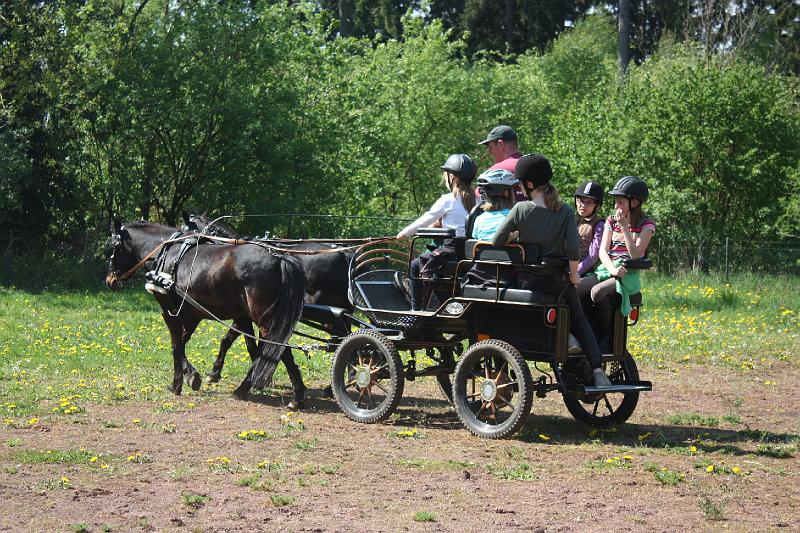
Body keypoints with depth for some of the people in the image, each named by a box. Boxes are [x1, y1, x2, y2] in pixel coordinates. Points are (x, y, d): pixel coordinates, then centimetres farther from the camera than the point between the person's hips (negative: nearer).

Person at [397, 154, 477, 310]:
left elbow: (424, 221, -1)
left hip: (453, 249, -7)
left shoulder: (447, 200, -9)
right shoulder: (473, 199, 10)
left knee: (415, 266, 8)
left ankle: (416, 310, 6)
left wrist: (404, 233, 12)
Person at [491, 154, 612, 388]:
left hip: (528, 281, -2)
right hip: (558, 281, 2)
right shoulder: (564, 212, -7)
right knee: (579, 322, 17)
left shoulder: (520, 210, -11)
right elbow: (573, 249, -14)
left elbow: (496, 243, -10)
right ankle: (596, 369, 1)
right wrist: (574, 275, -1)